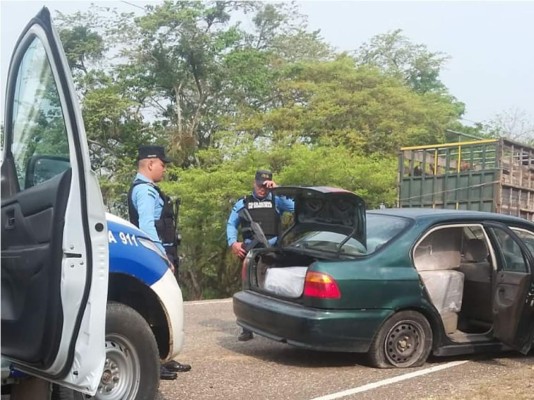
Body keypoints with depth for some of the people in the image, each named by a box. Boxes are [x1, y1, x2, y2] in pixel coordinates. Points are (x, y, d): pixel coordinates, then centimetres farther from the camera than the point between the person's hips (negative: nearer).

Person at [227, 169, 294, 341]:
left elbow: (293, 206, -10)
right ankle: (248, 329, 9)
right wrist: (233, 243, -4)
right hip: (250, 251, 1)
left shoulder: (277, 201, 10)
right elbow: (231, 224, 12)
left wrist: (277, 189, -14)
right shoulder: (243, 203, 14)